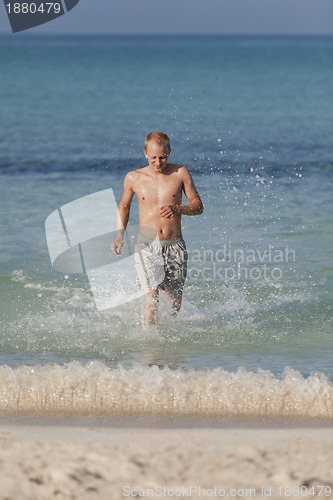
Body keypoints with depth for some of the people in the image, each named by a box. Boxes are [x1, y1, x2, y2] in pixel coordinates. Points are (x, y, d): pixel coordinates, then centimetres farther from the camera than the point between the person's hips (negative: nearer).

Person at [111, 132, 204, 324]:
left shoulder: (180, 173, -1)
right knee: (151, 297, -21)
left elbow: (198, 206, 3)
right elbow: (124, 206, 19)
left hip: (175, 246, 1)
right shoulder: (134, 178, 1)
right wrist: (120, 237, 9)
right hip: (147, 246, -1)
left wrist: (177, 209, -17)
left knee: (175, 301, 14)